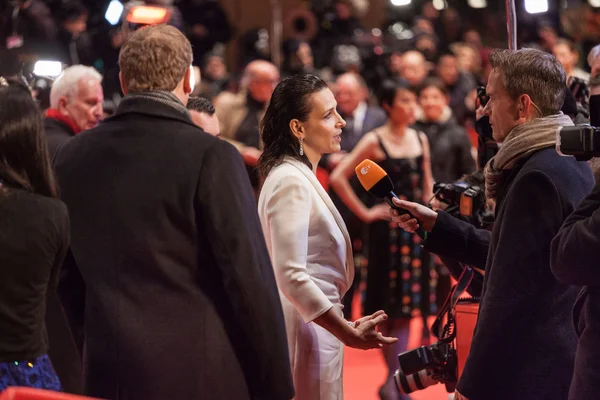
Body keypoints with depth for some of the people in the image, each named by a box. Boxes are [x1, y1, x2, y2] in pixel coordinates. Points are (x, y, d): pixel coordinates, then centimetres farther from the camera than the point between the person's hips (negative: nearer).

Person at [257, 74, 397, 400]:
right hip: (305, 325, -10)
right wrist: (348, 334, -26)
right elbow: (291, 275, -26)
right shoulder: (292, 182, -18)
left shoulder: (298, 175, 13)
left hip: (315, 321, 10)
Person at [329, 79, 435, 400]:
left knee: (407, 304, 4)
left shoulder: (420, 139, 9)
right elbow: (338, 177, -12)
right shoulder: (375, 141, -7)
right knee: (387, 304, 1)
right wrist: (364, 213, -10)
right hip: (387, 229, -5)